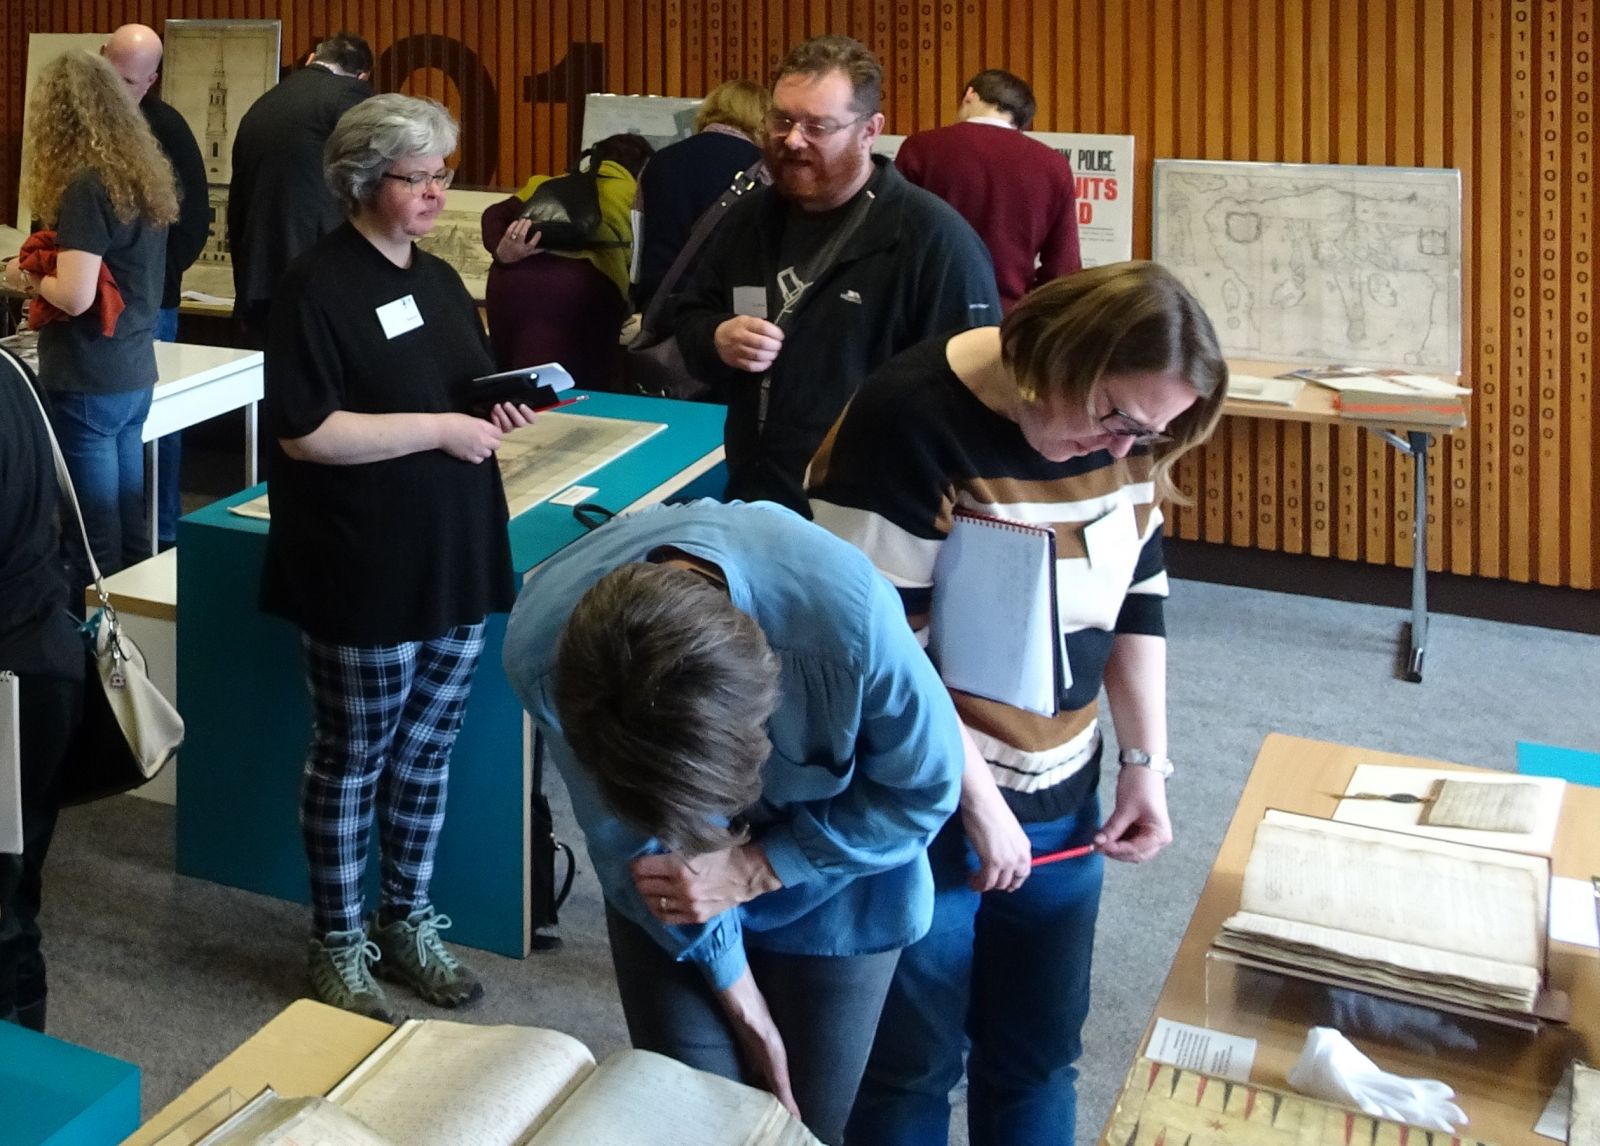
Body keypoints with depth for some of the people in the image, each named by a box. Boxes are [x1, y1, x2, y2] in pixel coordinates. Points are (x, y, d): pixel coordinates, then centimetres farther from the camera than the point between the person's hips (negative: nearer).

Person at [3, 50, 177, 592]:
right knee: (129, 526, 14)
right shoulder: (146, 175, 8)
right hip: (134, 375, 8)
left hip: (86, 383, -8)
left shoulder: (85, 186, -17)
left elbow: (76, 296, -21)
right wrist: (52, 269, 16)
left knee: (94, 536, 0)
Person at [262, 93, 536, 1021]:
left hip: (458, 559, 7)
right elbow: (302, 431, -20)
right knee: (352, 760, 7)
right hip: (365, 572, -7)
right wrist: (441, 429, -21)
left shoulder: (441, 279, 11)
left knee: (428, 751, 15)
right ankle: (340, 946, 22)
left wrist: (501, 409, 1)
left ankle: (408, 922, 31)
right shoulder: (319, 285, -12)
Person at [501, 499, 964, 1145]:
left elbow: (925, 788, -18)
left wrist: (752, 871, -23)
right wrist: (742, 1006, -9)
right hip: (666, 885, 1)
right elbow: (628, 839, -16)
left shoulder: (846, 617, -39)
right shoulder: (542, 648, -32)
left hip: (829, 884, -1)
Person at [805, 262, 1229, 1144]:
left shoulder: (1120, 431, 0)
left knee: (1039, 1054, 16)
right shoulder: (908, 426, -21)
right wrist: (977, 801, -17)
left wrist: (1145, 761, 5)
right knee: (909, 1064, 9)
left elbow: (1138, 594, 10)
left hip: (1061, 800, 6)